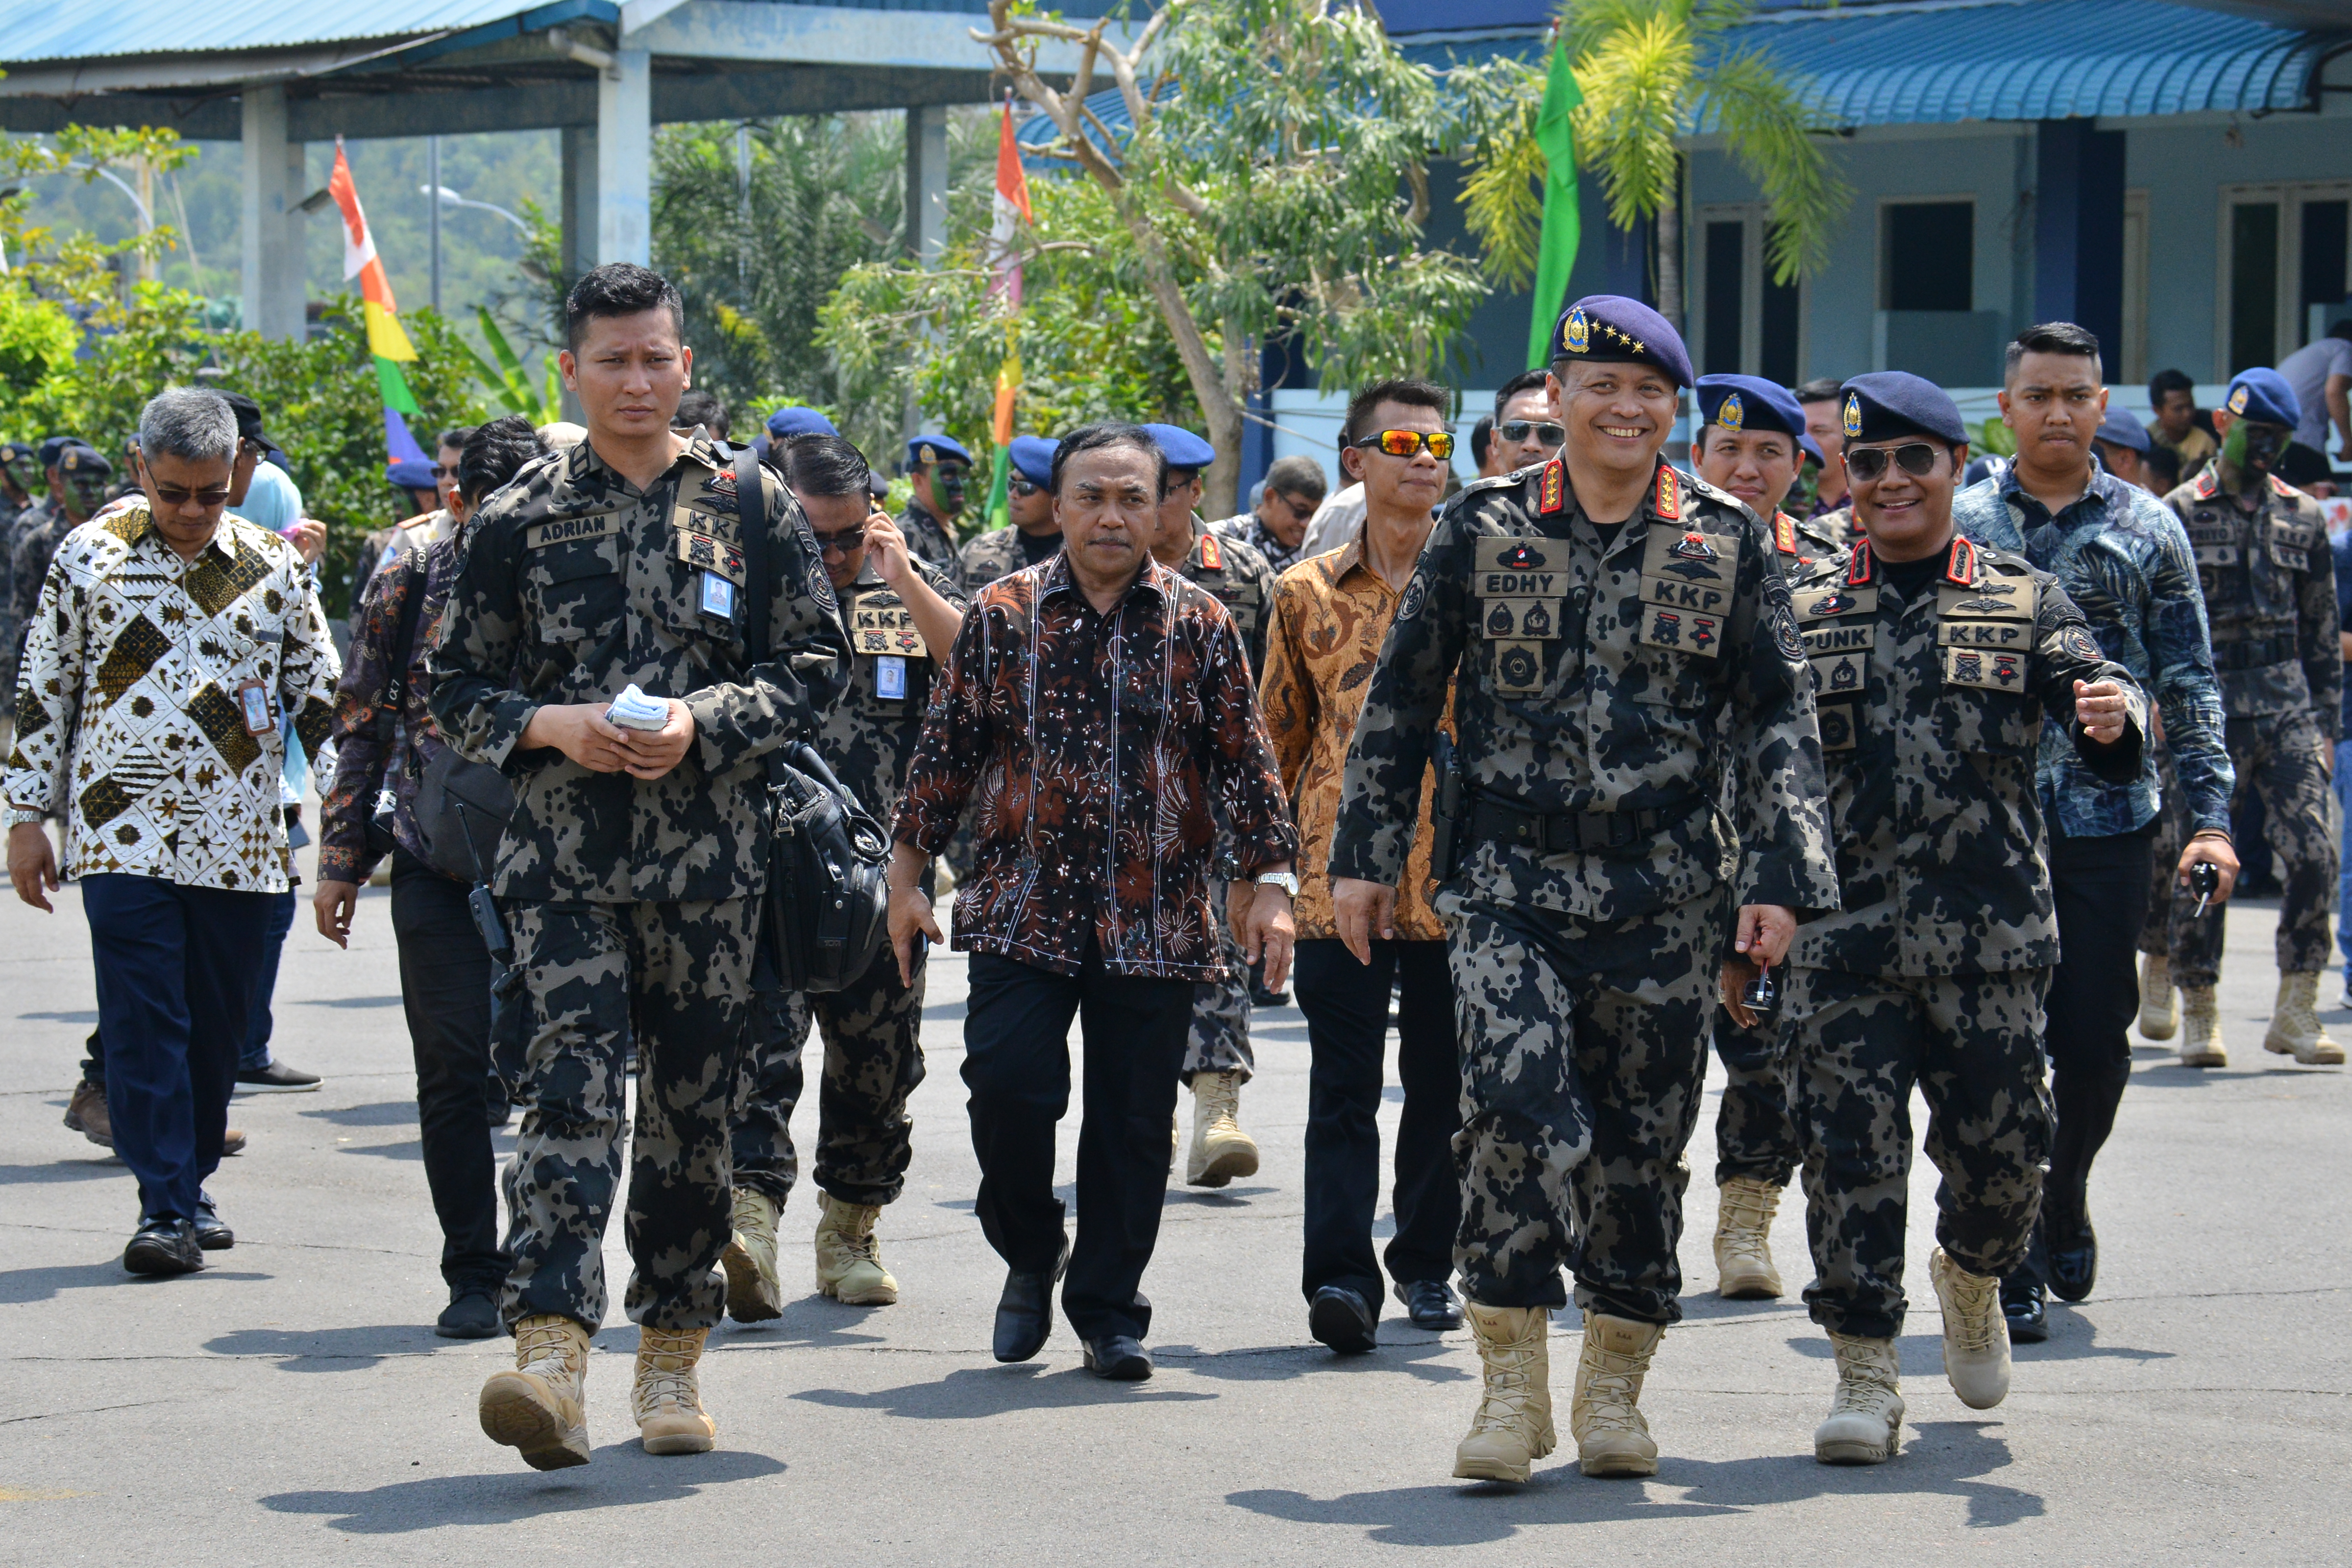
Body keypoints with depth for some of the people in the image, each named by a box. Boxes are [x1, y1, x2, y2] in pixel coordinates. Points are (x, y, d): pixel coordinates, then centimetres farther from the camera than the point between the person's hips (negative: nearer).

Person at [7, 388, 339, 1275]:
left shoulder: (273, 565, 6)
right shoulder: (89, 556, 3)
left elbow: (319, 696, 13)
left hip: (238, 843, 2)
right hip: (123, 835, -2)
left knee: (216, 1025, 7)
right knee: (143, 1023, -9)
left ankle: (192, 1185, 22)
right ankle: (166, 1209, -8)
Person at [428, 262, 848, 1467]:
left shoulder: (751, 506, 6)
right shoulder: (520, 519, 7)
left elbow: (817, 666, 6)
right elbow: (458, 688, 9)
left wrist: (703, 721, -10)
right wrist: (553, 725, -10)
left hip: (708, 857, 1)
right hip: (561, 856, -1)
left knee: (692, 1103, 7)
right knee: (571, 1087, -15)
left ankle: (671, 1357, 20)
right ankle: (550, 1355, -26)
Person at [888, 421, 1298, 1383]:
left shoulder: (1200, 624, 5)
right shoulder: (1001, 615, 5)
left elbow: (1245, 761, 7)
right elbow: (946, 750, 8)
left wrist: (1271, 882, 0)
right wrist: (907, 874, 6)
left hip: (1154, 922, 0)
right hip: (1023, 908, 0)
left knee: (1133, 1121, 3)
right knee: (1008, 1086, -12)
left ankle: (1109, 1311, 16)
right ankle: (1030, 1256, 15)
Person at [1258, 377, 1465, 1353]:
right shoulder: (1310, 594, 7)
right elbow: (1280, 733, 15)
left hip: (1457, 871, 1)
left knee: (1441, 1086, 9)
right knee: (1344, 1087, -7)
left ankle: (1427, 1263, 22)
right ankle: (1340, 1276, -10)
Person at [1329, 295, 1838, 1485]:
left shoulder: (1725, 542, 5)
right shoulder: (1482, 529, 4)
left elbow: (1779, 719, 6)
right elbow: (1399, 700, 10)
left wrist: (1779, 875, -3)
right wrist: (1365, 854, 7)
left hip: (1663, 892, 1)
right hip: (1509, 882, -1)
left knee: (1641, 1139, 6)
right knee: (1515, 1108, -17)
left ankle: (1614, 1386, 21)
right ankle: (1513, 1381, -8)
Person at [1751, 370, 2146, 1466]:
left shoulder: (2024, 602, 8)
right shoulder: (1799, 609, 9)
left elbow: (2097, 701, -3)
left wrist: (2115, 720, -29)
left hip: (1991, 933, 0)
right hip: (1840, 930, 0)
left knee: (2003, 1149, 6)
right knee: (1848, 1155, -5)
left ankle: (1970, 1275, 38)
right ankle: (1865, 1375, 3)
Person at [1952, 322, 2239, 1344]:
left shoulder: (2147, 530, 6)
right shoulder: (1957, 527, 5)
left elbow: (2188, 686, 6)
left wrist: (2210, 817, -2)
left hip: (2110, 826, 1)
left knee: (2096, 1045, 6)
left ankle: (2064, 1205, 32)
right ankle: (2011, 1267, 4)